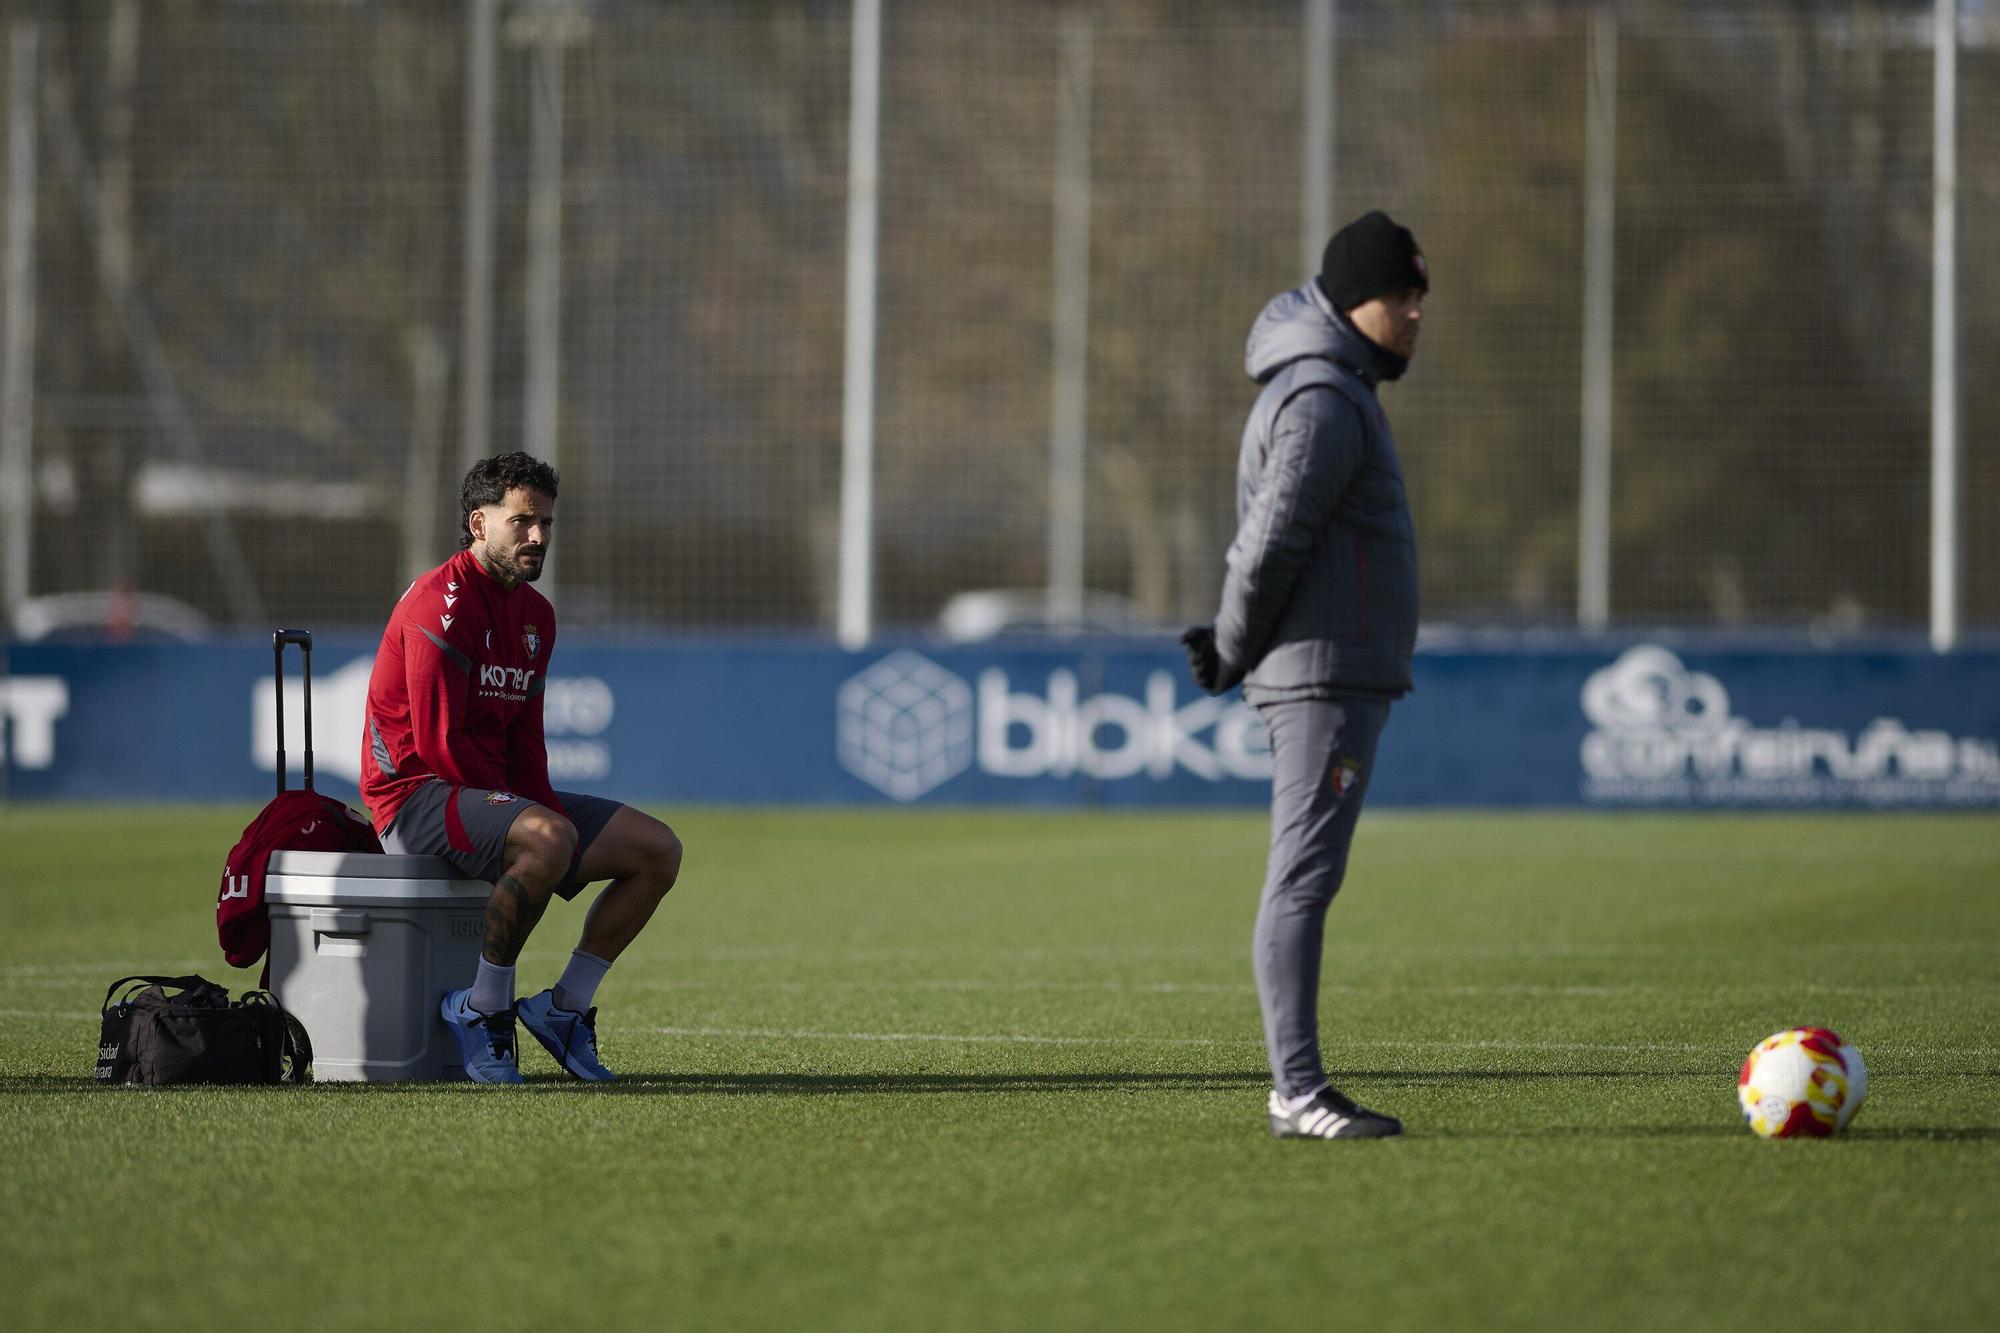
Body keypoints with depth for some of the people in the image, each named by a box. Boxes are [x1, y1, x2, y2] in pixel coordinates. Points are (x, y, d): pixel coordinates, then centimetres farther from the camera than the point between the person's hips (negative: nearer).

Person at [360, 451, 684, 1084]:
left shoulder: (537, 614, 15)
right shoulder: (443, 603, -14)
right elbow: (438, 742, -19)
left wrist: (548, 806, -4)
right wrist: (536, 818, -16)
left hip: (495, 791, 9)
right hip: (417, 795, -9)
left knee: (659, 849, -1)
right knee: (549, 838, -38)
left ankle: (565, 1007, 5)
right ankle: (483, 1008, -24)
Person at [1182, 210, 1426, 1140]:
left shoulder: (1335, 388, 20)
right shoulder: (1324, 401, -14)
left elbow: (1266, 545, 25)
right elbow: (1272, 542, -20)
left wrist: (1234, 645, 17)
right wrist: (1234, 651, -8)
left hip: (1339, 678, 11)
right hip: (1324, 676, -11)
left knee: (1305, 882, 9)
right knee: (1302, 880, -12)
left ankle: (1296, 1088, 10)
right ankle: (1298, 1093, -16)